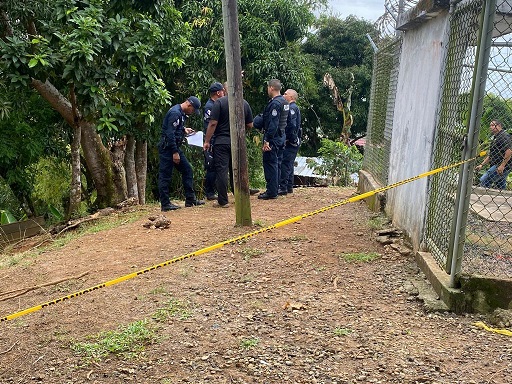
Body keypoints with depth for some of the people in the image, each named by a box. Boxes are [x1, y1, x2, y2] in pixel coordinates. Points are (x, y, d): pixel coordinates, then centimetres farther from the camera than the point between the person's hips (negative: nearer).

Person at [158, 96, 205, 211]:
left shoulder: (181, 113, 13)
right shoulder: (175, 113, -18)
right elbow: (170, 134, -23)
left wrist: (184, 130, 14)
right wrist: (175, 153, -23)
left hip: (174, 147, 10)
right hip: (167, 148, -10)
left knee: (187, 170, 10)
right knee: (165, 176, -3)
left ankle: (190, 199, 15)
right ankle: (165, 204, 2)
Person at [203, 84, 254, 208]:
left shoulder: (220, 102, -9)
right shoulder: (245, 103, 4)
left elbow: (213, 124, -13)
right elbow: (250, 125, 8)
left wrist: (207, 141, -6)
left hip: (222, 142, -4)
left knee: (222, 171, 0)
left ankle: (223, 201, 1)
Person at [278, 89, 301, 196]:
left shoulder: (292, 108, -12)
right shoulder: (294, 108, 21)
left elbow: (292, 125, -22)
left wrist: (288, 138, -19)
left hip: (290, 141, -11)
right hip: (293, 141, 11)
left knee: (285, 164, -11)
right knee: (289, 164, 14)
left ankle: (283, 187, -11)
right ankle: (289, 187, 20)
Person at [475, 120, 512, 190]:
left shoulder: (504, 136, -10)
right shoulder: (495, 138, 23)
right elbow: (490, 155, 28)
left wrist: (502, 165, -25)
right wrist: (482, 165, 19)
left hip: (502, 166, -10)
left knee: (483, 181, -16)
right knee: (501, 188, 9)